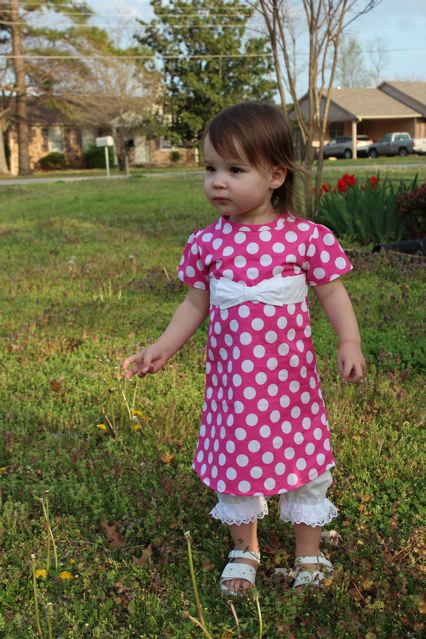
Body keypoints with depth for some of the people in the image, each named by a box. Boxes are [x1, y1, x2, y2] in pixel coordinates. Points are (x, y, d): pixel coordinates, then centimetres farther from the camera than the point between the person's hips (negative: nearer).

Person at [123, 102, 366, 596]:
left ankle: (309, 553, 36)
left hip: (290, 377, -2)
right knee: (235, 460, 16)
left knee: (303, 461, 12)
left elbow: (332, 293, -3)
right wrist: (162, 349, -4)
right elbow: (196, 304, 5)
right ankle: (244, 549, 40)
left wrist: (349, 342, -17)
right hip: (231, 380, 2)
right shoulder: (207, 242, -4)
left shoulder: (306, 237, -11)